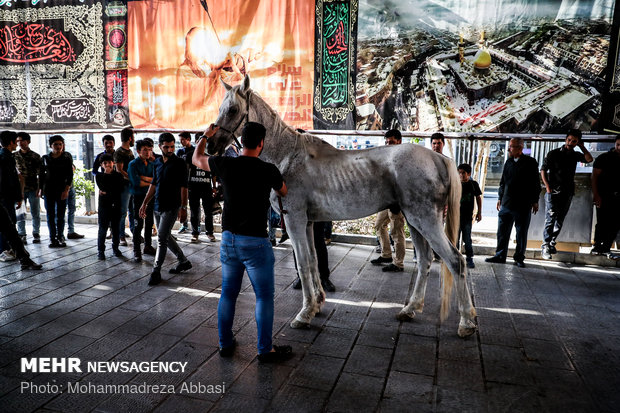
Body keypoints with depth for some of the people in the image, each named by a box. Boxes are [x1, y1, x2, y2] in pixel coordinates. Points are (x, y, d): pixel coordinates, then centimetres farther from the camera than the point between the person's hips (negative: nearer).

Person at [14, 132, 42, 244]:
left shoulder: (35, 156, 2)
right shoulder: (14, 156, 6)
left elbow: (40, 173, 2)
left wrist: (40, 188, -5)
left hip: (33, 188, -1)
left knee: (35, 213, 5)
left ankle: (36, 234, 16)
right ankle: (22, 235, 11)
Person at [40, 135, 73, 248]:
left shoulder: (67, 158, 2)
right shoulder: (45, 158, 8)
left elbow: (70, 175, -2)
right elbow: (41, 175, 14)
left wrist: (66, 190, -11)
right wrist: (40, 188, 8)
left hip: (62, 190, -1)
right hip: (49, 190, 2)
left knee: (61, 216, 1)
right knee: (50, 215, 2)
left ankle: (60, 237, 11)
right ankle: (52, 238, 9)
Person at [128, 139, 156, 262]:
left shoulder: (151, 164, 10)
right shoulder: (133, 164, -6)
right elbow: (136, 182, -16)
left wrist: (144, 178, -15)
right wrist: (150, 183, -6)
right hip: (139, 197, -5)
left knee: (149, 223, 13)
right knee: (138, 225, -5)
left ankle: (148, 246, 26)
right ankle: (136, 252, 2)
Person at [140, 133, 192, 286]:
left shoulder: (179, 163, -8)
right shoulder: (157, 163, 11)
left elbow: (183, 187, -11)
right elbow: (153, 185, 17)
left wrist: (183, 208, -16)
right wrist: (145, 203, 15)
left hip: (171, 207, -7)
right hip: (158, 207, 7)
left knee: (161, 238, -8)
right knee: (166, 237, 14)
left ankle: (156, 271, 1)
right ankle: (184, 261, 29)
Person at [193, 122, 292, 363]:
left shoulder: (226, 165, -4)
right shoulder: (268, 170, -11)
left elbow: (197, 159, 16)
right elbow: (283, 192, 11)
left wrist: (205, 136, 31)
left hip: (228, 240, 4)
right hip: (255, 242, -4)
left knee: (228, 293, 17)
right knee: (264, 296, 8)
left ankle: (225, 344, 29)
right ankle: (265, 349, 17)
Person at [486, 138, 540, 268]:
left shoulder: (530, 162, -2)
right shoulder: (508, 162, 11)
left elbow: (535, 183, 0)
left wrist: (535, 201, -2)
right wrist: (500, 198, 14)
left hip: (523, 205, -4)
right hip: (506, 203, 4)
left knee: (521, 233, 5)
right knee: (502, 231, 7)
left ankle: (519, 258, 16)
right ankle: (500, 255, 17)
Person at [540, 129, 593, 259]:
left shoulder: (575, 155, 12)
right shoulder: (554, 153, 0)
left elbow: (589, 159, -4)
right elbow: (543, 170, -2)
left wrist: (582, 146, -2)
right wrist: (547, 186, -10)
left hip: (567, 193, 5)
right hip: (553, 192, -5)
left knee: (560, 220, 8)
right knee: (550, 219, -10)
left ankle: (552, 243, 19)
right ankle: (545, 246, -9)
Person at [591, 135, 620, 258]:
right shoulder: (604, 158, -2)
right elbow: (594, 176, -5)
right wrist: (596, 195, -13)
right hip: (604, 196, -4)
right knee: (602, 223, -4)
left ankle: (606, 248, 10)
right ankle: (597, 247, 8)